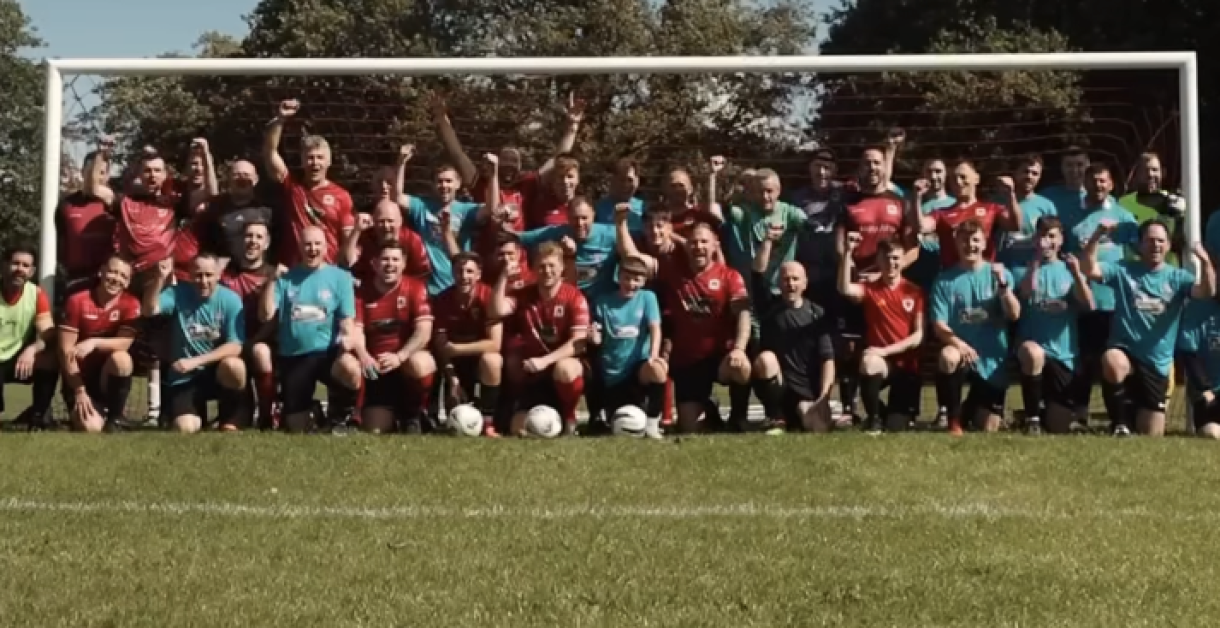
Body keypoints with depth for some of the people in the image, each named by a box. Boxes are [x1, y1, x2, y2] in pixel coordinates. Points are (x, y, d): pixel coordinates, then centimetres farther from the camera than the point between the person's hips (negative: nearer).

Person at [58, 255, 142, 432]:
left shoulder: (130, 304, -6)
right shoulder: (77, 301, -9)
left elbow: (124, 343, -16)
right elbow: (65, 350, -11)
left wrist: (94, 342, -35)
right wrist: (79, 391, -17)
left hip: (109, 377, 1)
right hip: (79, 379, -1)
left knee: (121, 358, -33)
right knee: (90, 428, -26)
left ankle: (116, 417, -11)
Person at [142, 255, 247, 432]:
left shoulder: (230, 299, -10)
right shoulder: (178, 293, -6)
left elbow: (235, 346, -16)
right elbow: (149, 310, -23)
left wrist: (195, 361, -24)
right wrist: (160, 278, -35)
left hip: (218, 372, 0)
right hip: (184, 378, 0)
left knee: (232, 365, -35)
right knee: (185, 429, -22)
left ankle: (232, 420, -8)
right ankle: (197, 415, 18)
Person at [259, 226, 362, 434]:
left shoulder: (340, 277, 2)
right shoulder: (286, 278, 6)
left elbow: (347, 320, -3)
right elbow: (265, 315, -3)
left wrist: (348, 339, -24)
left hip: (327, 352, -1)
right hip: (292, 358, 1)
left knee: (351, 369, -37)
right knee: (296, 429, 0)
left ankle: (337, 418, -7)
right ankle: (305, 416, 40)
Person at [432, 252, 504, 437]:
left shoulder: (488, 296, -21)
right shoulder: (442, 300, -13)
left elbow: (495, 344, -27)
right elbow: (441, 346, -11)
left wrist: (456, 349, -28)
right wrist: (452, 379, -23)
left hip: (483, 356, -2)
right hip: (456, 363, 2)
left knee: (491, 359, -38)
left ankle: (488, 423, -26)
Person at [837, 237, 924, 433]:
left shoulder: (915, 291, 0)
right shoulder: (869, 289, -1)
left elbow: (918, 336, -5)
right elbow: (844, 289, -24)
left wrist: (885, 350, -17)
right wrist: (848, 251, -31)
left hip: (907, 365, 0)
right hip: (880, 364, 0)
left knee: (895, 429, -5)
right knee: (868, 363, -39)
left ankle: (899, 415, 37)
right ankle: (874, 418, -12)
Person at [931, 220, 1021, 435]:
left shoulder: (999, 274, 2)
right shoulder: (945, 279, -1)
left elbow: (1014, 315, -10)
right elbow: (938, 325, -7)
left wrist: (1003, 284, -26)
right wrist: (958, 343, -26)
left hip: (992, 360, 1)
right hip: (961, 350, -1)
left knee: (988, 429, 0)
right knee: (948, 356, -39)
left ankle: (970, 408, 39)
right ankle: (954, 421, -16)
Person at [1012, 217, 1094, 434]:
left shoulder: (1070, 270, 9)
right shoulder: (1022, 270, 6)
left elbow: (1089, 306, -7)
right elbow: (1025, 293, -17)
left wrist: (1077, 275, -22)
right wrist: (1035, 262, -29)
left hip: (1065, 357, 2)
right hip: (1033, 348, -2)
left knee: (1058, 429, -2)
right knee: (1032, 352, -41)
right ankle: (1032, 418, -21)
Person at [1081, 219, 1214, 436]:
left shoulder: (1178, 277, 4)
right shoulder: (1123, 270, 1)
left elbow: (1207, 292, -14)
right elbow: (1088, 269, -13)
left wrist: (1205, 262, -33)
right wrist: (1098, 235, -26)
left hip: (1156, 363, 2)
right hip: (1123, 350, -2)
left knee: (1152, 435, 4)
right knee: (1113, 364, -42)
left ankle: (1139, 411, 43)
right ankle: (1120, 423, -20)